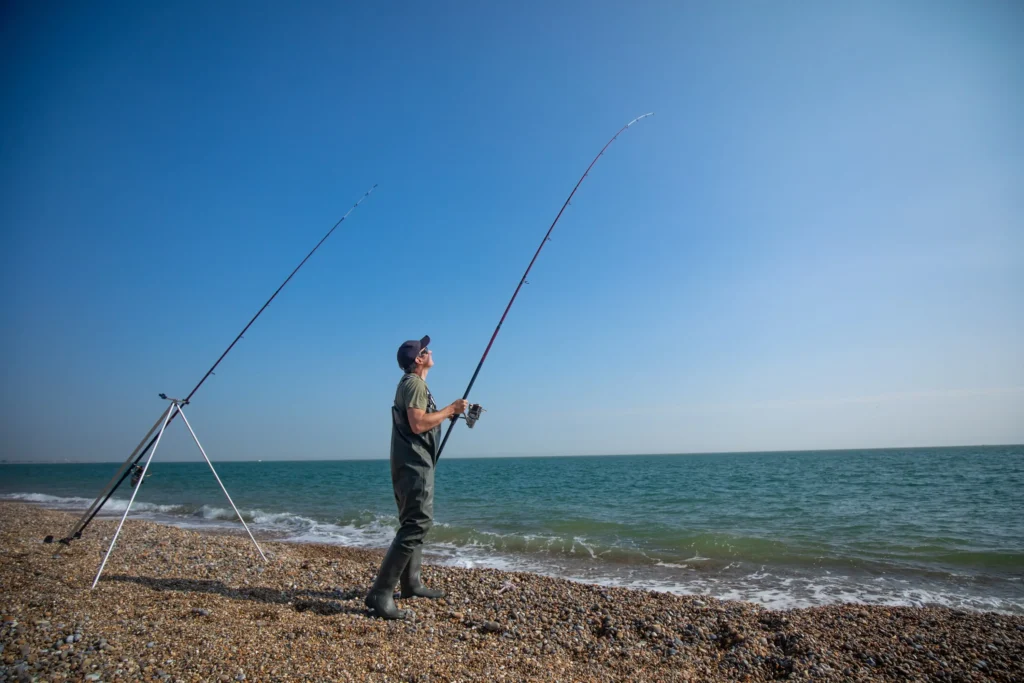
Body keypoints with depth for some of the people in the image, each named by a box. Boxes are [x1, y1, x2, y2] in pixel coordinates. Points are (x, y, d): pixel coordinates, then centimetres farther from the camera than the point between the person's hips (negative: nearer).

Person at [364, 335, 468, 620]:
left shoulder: (413, 384, 19)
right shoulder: (414, 384, -13)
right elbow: (418, 424, -23)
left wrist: (448, 413, 16)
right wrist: (450, 409, -14)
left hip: (414, 465, 11)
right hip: (414, 465, -11)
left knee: (416, 523, 17)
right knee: (415, 526, -15)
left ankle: (411, 583, 26)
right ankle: (380, 595, -15)